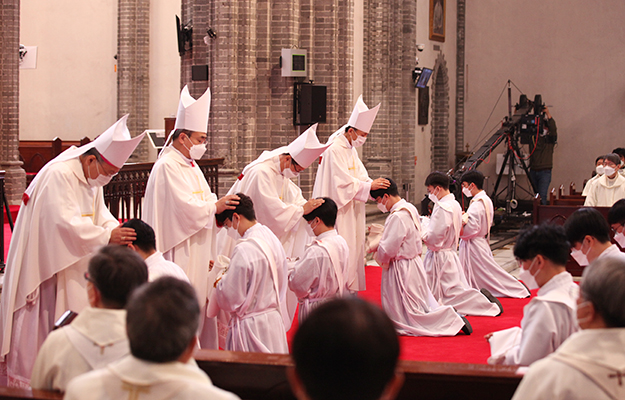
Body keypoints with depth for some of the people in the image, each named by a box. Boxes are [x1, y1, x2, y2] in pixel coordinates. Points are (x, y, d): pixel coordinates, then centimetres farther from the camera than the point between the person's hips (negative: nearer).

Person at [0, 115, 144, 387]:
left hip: (73, 262, 9)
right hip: (43, 261, -9)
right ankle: (28, 378, 10)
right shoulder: (58, 175, -23)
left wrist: (118, 232, -12)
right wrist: (107, 236, -31)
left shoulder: (93, 179, 6)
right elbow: (65, 222, -29)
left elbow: (100, 214, 8)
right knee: (42, 320, -2)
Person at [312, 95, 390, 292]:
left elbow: (360, 176, 13)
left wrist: (374, 183, -5)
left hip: (351, 211, 10)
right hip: (338, 210, -10)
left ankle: (350, 289, 17)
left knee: (353, 249, 11)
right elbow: (343, 181, -22)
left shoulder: (351, 150, 14)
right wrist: (370, 185, -20)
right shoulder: (335, 150, -17)